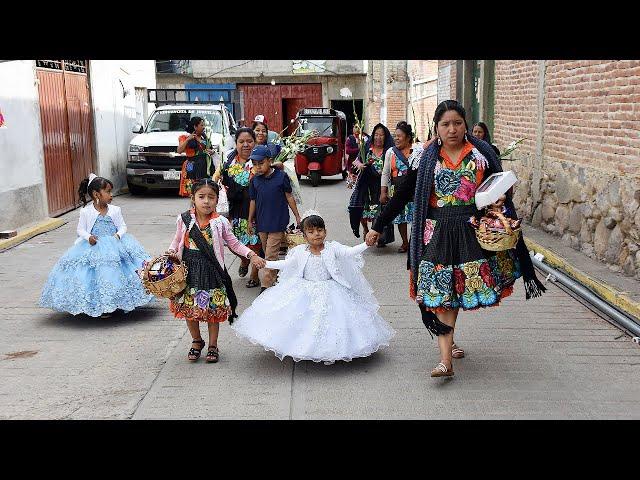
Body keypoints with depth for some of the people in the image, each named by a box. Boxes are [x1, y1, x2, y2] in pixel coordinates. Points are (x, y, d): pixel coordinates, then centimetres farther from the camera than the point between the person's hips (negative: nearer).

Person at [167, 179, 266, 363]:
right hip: (189, 270, 2)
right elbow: (177, 241, 13)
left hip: (211, 271, -1)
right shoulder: (184, 219, -2)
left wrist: (251, 255, -9)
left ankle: (213, 345, 26)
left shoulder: (220, 222, -7)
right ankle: (197, 341, 34)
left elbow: (234, 244, 2)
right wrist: (171, 253, -5)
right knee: (189, 308, 11)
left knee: (213, 310, 6)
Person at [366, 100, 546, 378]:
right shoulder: (427, 158, 1)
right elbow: (403, 194, 4)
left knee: (456, 290, 8)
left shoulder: (482, 154, 2)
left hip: (472, 230, 1)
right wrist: (378, 227, 4)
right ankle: (446, 359, -8)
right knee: (441, 292, -6)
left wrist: (498, 200, -10)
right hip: (438, 231, -1)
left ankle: (446, 340, 31)